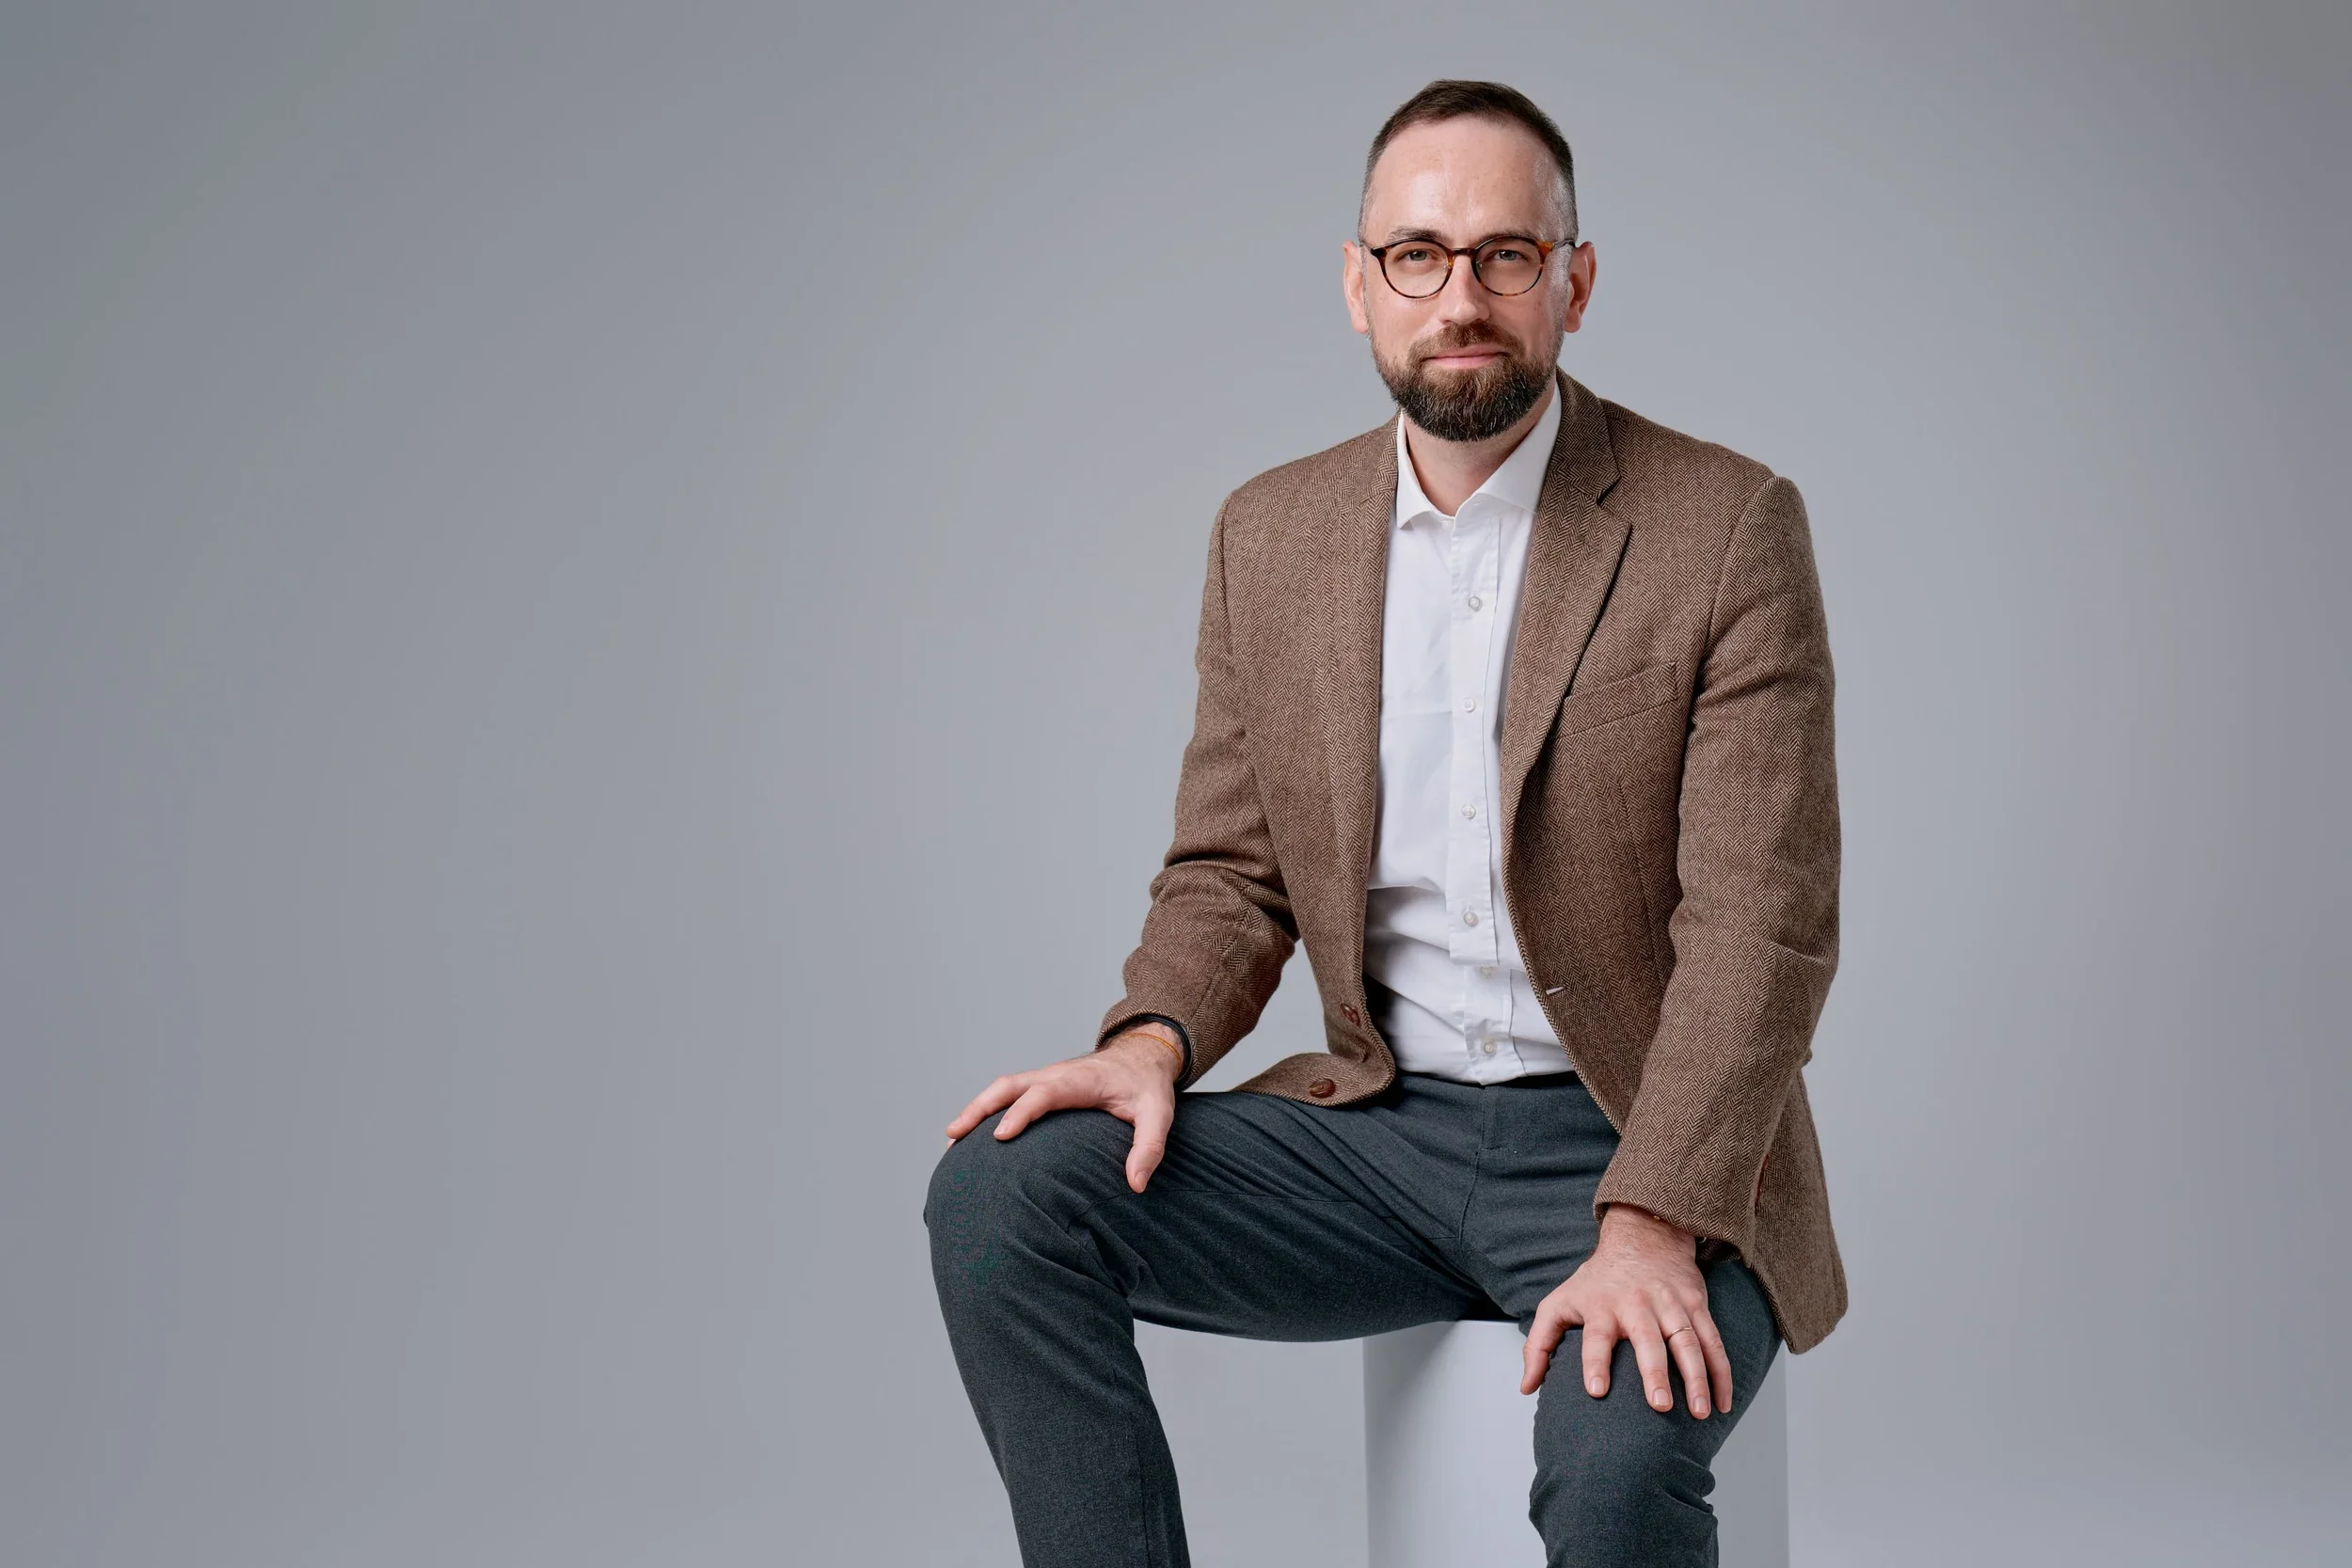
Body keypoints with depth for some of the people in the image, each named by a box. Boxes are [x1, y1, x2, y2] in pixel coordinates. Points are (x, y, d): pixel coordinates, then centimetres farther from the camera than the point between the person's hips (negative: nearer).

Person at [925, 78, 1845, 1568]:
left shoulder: (1727, 528, -7)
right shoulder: (1270, 535, 7)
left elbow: (1759, 924, -13)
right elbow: (1229, 870, 11)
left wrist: (1647, 1225, -25)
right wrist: (1155, 1036, -11)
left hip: (1638, 1147, -4)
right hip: (1381, 1122, 4)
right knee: (1000, 1190, -17)